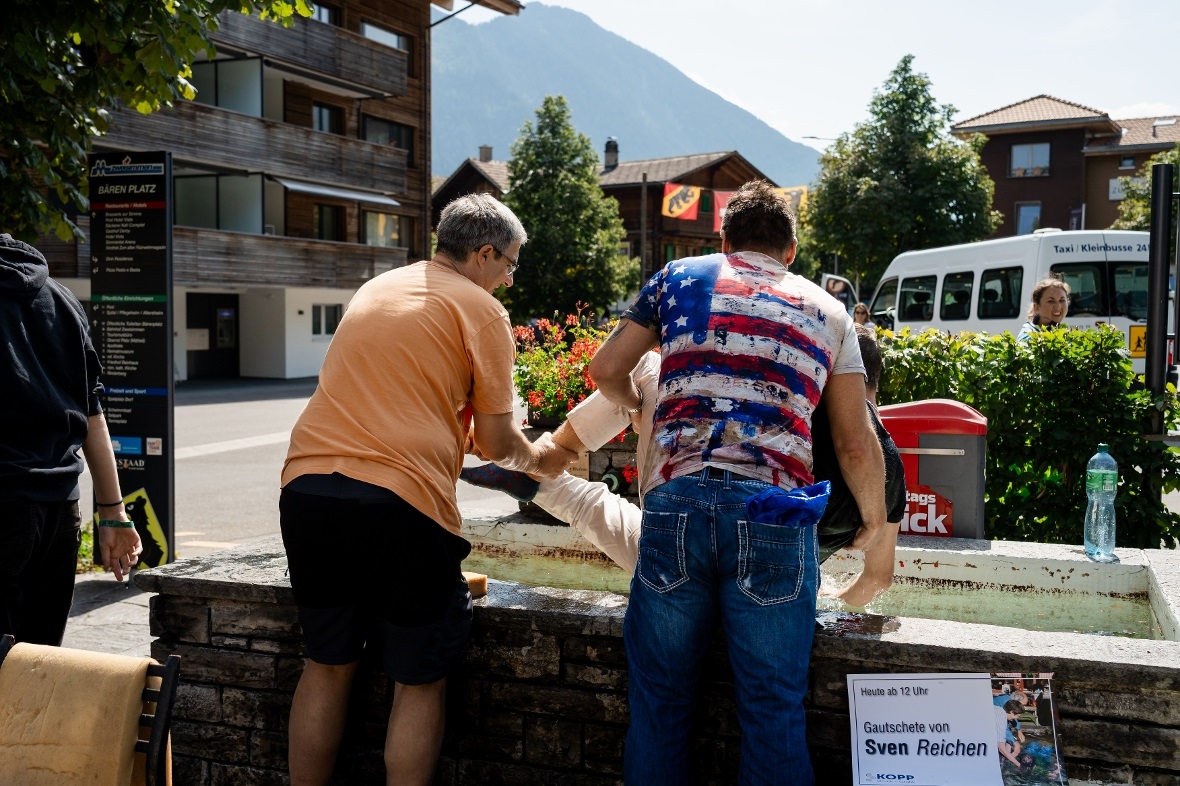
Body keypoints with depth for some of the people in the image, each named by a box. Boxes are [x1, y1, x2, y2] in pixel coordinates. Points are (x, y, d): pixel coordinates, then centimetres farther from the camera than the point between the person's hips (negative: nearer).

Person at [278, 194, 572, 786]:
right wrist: (539, 459, 21)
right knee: (419, 682, 9)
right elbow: (496, 442, 0)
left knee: (327, 665, 20)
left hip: (305, 487, 7)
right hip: (400, 499, -6)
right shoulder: (481, 310, 1)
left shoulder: (374, 289, 21)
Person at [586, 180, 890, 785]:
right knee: (774, 713, 9)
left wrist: (641, 405, 40)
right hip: (775, 513, 0)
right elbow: (856, 444, 16)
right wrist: (875, 517, 33)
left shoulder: (681, 277, 18)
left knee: (658, 703, 13)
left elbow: (605, 371, 19)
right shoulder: (826, 310, 19)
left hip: (676, 502, 0)